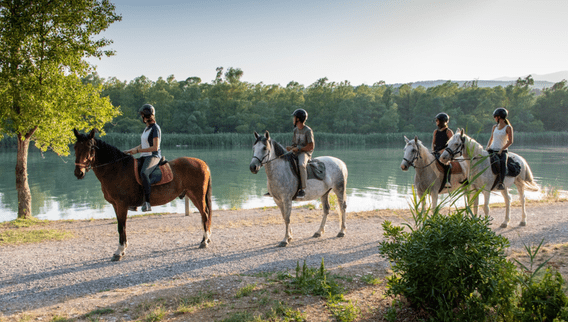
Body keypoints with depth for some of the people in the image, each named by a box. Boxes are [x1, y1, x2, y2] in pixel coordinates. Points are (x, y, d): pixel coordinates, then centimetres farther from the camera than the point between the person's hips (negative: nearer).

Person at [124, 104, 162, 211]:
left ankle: (147, 202, -38)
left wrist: (137, 151, -15)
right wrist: (131, 150, 13)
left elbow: (155, 147, -17)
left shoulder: (155, 128, -10)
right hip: (144, 157, 10)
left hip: (154, 156, -10)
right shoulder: (147, 128, 18)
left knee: (143, 173, -36)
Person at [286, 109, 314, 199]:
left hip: (305, 153, -8)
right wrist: (290, 147, -3)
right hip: (296, 153, 8)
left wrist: (298, 148, -15)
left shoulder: (308, 130, -10)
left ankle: (303, 189, -35)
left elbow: (311, 147, -13)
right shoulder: (295, 130, 14)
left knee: (301, 165, -39)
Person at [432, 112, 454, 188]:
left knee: (447, 164, -33)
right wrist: (433, 150, 0)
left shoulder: (449, 132, 0)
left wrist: (443, 150, -17)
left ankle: (448, 181, -33)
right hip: (436, 153, 6)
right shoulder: (436, 131, 18)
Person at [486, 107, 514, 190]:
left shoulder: (508, 127, -2)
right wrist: (487, 147, 5)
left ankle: (500, 183, -38)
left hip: (502, 151, -6)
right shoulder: (495, 127, 15)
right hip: (492, 150, 6)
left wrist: (501, 150, -16)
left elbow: (510, 141, -7)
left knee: (503, 162, -34)